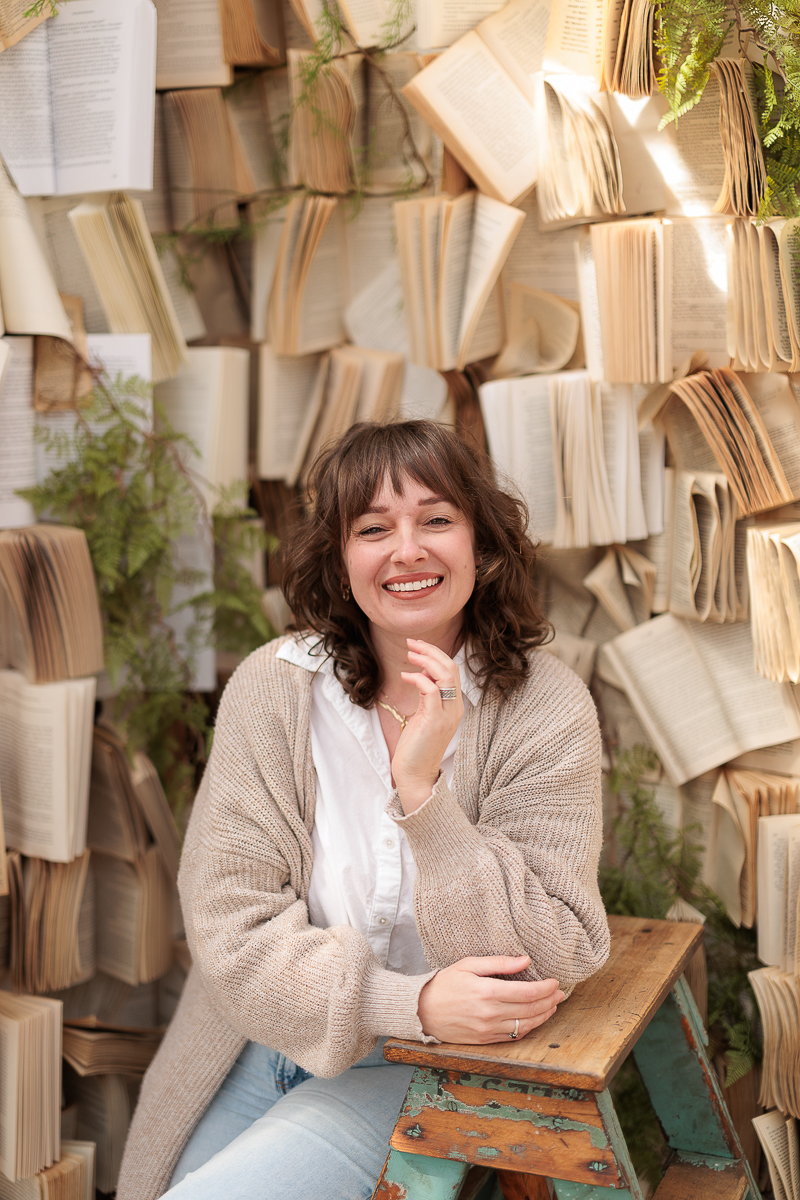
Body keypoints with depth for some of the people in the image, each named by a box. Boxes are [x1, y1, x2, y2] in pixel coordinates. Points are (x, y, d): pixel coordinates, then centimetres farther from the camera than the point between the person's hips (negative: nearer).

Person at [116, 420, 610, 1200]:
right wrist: (414, 1001, -25)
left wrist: (423, 789, -28)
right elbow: (230, 925, -12)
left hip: (416, 1076, -2)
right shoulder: (272, 688, -8)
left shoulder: (545, 710, -13)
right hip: (260, 1048, 3)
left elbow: (549, 961, -17)